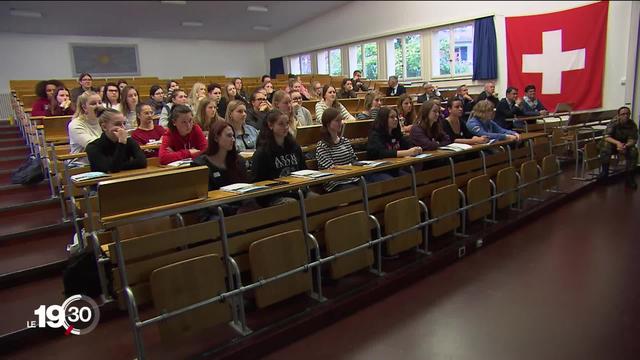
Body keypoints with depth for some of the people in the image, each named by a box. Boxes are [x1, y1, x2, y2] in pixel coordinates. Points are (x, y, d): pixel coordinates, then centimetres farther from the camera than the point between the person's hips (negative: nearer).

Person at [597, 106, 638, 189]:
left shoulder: (632, 125, -12)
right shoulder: (613, 122, -19)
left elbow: (633, 140, -16)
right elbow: (606, 136, -28)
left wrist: (625, 146, -38)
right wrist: (617, 143, -46)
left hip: (626, 145, 2)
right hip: (613, 143, -2)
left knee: (633, 151, -29)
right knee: (606, 145, -34)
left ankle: (630, 178, -18)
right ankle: (605, 171, -26)